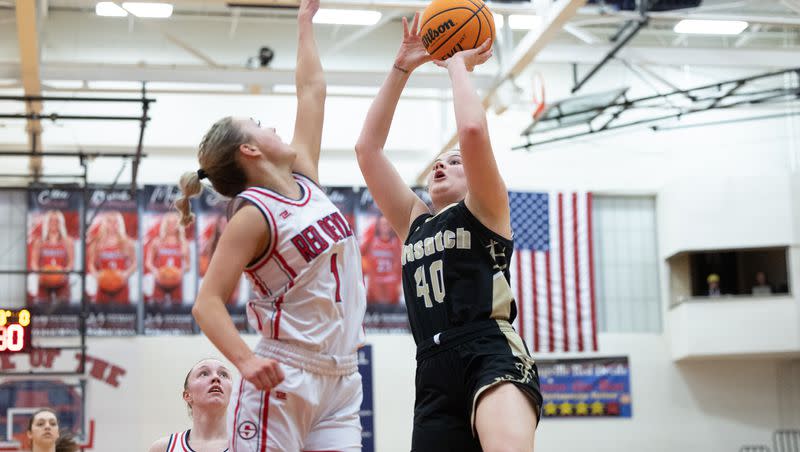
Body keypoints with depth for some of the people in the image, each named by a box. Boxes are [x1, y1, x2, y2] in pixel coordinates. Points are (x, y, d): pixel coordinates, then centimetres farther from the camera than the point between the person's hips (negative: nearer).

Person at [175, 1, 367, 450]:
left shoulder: (305, 181, 11)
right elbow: (208, 302, -16)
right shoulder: (254, 215, -10)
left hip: (340, 381, 7)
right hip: (282, 381, -7)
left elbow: (312, 91, 21)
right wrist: (246, 360, -30)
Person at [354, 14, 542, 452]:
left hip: (494, 356, -6)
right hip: (434, 375, 6)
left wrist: (458, 65, 8)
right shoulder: (414, 223, 25)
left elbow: (472, 130, -8)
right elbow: (367, 148, 21)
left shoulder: (485, 210, 10)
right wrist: (401, 68, 19)